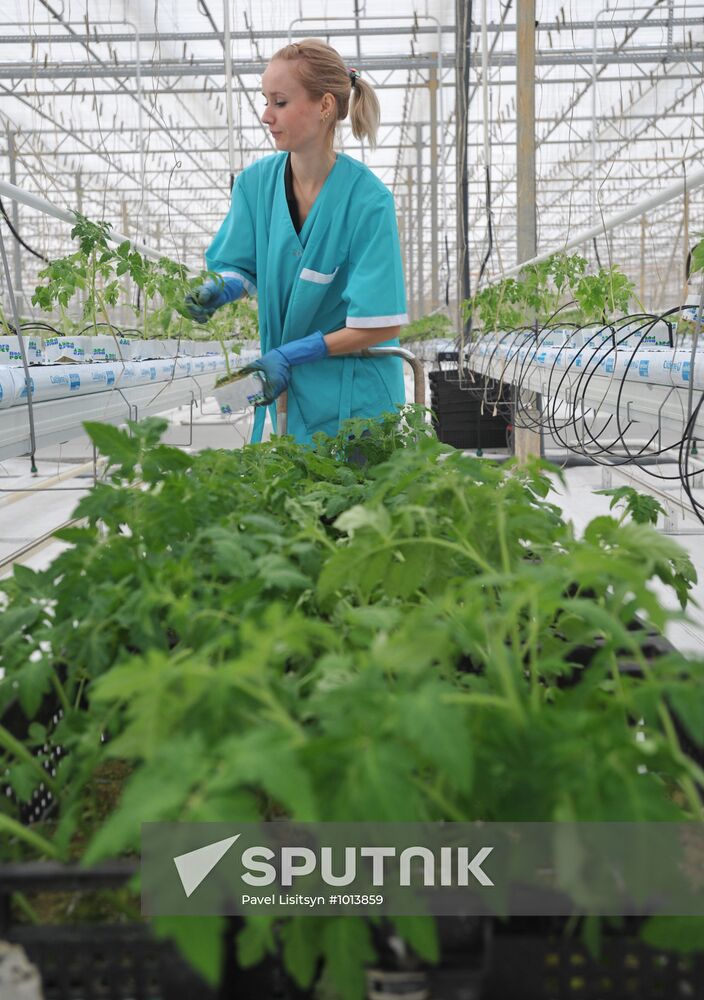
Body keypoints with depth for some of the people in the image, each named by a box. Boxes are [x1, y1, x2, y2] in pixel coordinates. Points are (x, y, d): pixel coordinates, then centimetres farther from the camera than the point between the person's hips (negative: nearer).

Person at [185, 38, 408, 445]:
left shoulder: (368, 201, -19)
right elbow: (238, 267, 8)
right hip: (285, 389, 5)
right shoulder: (256, 181, -2)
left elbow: (381, 325, -18)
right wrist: (217, 291, -16)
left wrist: (291, 355, -21)